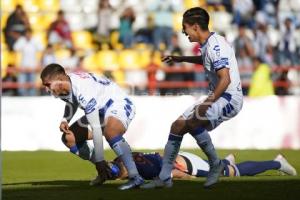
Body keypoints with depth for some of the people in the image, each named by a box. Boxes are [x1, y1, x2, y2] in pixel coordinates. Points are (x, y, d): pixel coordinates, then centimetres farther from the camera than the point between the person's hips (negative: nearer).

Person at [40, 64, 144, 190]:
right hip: (100, 110, 10)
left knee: (110, 131, -41)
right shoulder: (64, 87, -8)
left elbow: (96, 129, -33)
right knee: (69, 138, 6)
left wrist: (99, 161, -31)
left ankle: (135, 177, -41)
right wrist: (65, 120, -3)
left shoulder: (83, 91, -34)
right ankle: (104, 172, 17)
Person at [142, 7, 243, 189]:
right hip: (217, 97, 10)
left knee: (193, 121, -32)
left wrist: (208, 102, -29)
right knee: (177, 126, 9)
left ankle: (216, 164, -13)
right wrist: (181, 59, 35)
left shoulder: (216, 46, -19)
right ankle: (164, 177, 17)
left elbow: (225, 79, -27)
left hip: (230, 98, -10)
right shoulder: (208, 44, 11)